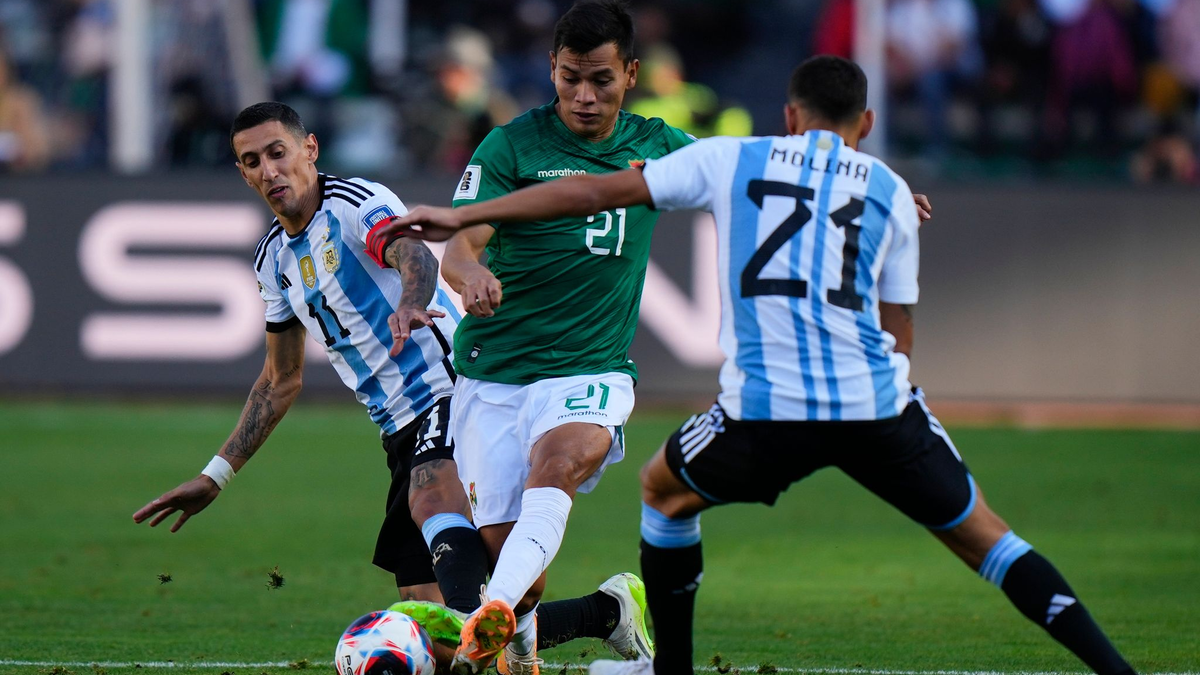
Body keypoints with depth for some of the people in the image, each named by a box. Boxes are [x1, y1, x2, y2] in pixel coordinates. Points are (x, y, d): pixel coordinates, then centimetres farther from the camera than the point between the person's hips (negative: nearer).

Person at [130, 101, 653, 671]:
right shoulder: (274, 259, 16)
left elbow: (413, 255, -31)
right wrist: (217, 474, 25)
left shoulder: (357, 203, -8)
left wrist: (409, 304, -55)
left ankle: (478, 614, -66)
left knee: (431, 497, -40)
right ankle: (608, 611, 7)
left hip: (448, 392, -8)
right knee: (422, 613, -4)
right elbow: (281, 381, 28)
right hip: (402, 430, 8)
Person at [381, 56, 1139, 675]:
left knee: (664, 490, 28)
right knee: (981, 533, 13)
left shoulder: (733, 161, 13)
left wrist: (460, 219, 20)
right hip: (876, 399, 1)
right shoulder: (890, 190, 15)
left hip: (765, 406, -1)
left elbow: (595, 191, 14)